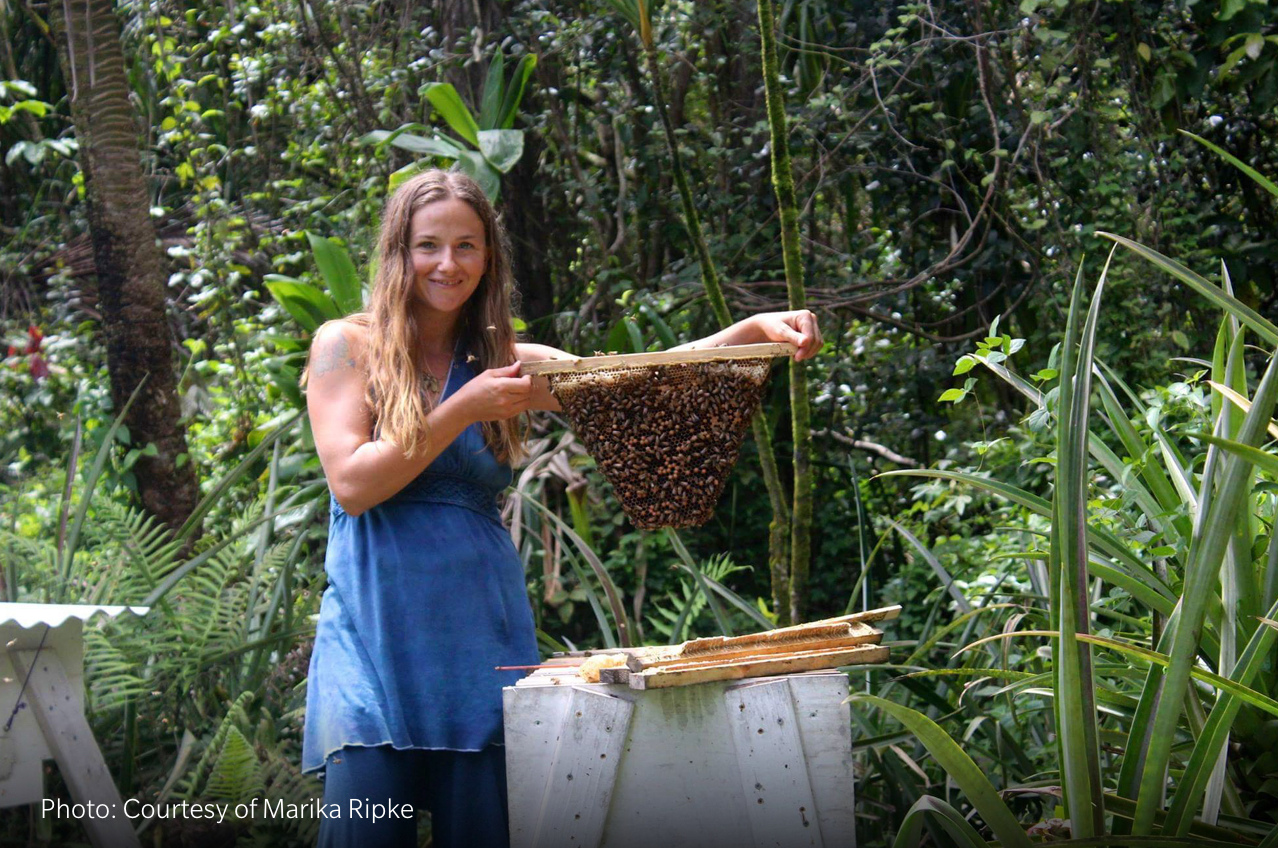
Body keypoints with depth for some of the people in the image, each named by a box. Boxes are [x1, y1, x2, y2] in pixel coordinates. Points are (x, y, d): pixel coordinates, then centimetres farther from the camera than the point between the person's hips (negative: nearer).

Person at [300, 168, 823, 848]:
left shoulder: (506, 363, 12)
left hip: (482, 637, 3)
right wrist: (462, 411, -12)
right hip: (376, 634, -3)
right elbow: (350, 483, -7)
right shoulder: (347, 346, 5)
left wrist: (755, 331, -14)